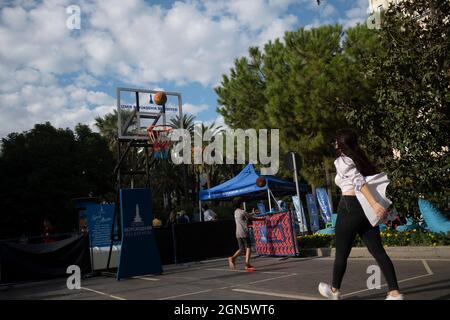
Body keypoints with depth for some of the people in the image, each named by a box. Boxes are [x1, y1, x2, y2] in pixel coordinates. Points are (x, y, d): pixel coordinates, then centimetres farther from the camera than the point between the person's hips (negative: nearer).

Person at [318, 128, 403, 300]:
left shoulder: (342, 161, -6)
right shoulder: (360, 159, 18)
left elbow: (358, 180, -21)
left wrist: (374, 203, -30)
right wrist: (378, 205, 10)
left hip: (350, 208, -7)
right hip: (366, 209, 7)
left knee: (341, 253, 9)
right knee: (378, 251, 3)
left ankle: (334, 290, 25)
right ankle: (395, 293, -5)